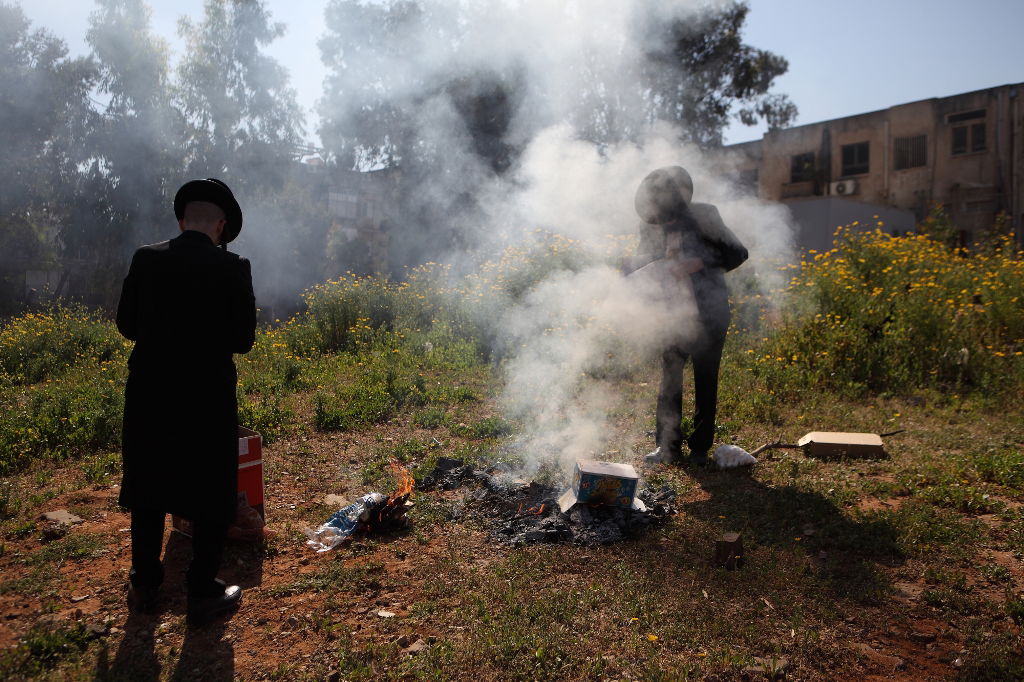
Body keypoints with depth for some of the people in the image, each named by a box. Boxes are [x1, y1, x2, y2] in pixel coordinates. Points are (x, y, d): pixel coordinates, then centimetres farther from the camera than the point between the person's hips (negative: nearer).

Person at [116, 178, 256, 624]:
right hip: (208, 398, -3)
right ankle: (204, 594, 19)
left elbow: (126, 325, 4)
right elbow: (242, 340, -9)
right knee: (212, 495, 11)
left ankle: (144, 586, 32)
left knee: (149, 490, 19)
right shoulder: (233, 269, -12)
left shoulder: (146, 259, -3)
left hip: (149, 395, 4)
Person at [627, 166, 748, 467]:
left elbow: (737, 253, -10)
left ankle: (700, 447, 19)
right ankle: (668, 447, 15)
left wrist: (701, 263, -24)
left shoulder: (702, 216, -13)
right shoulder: (650, 225, -1)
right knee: (669, 380, 5)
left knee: (705, 381, 6)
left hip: (708, 312, -4)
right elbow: (641, 264, 11)